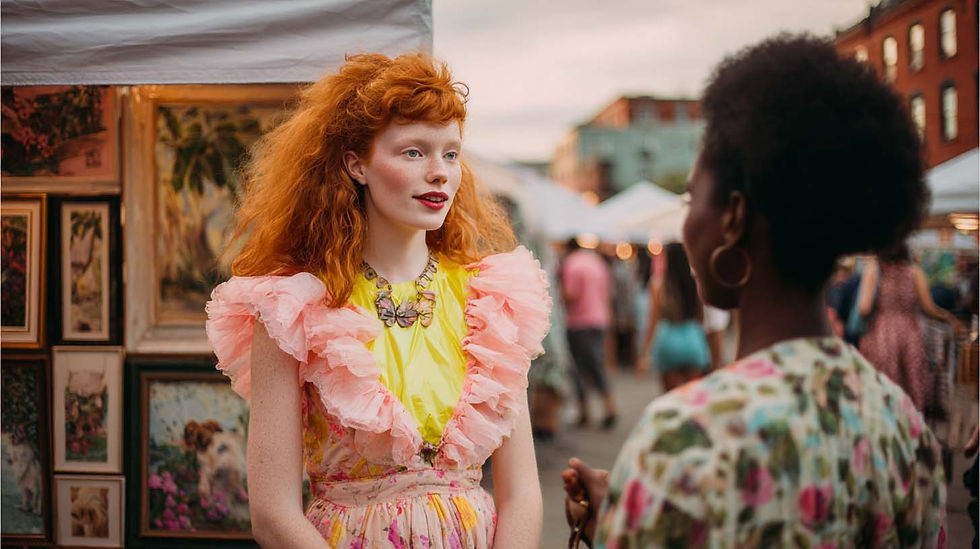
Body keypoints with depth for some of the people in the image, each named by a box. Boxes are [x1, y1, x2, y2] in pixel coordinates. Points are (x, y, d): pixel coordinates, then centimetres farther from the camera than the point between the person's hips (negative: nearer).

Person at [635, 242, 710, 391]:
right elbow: (701, 318, 8)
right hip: (693, 341, 2)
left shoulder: (658, 286, -6)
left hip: (668, 342, -2)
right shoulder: (695, 283, -1)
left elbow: (653, 321, -4)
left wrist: (644, 353, 2)